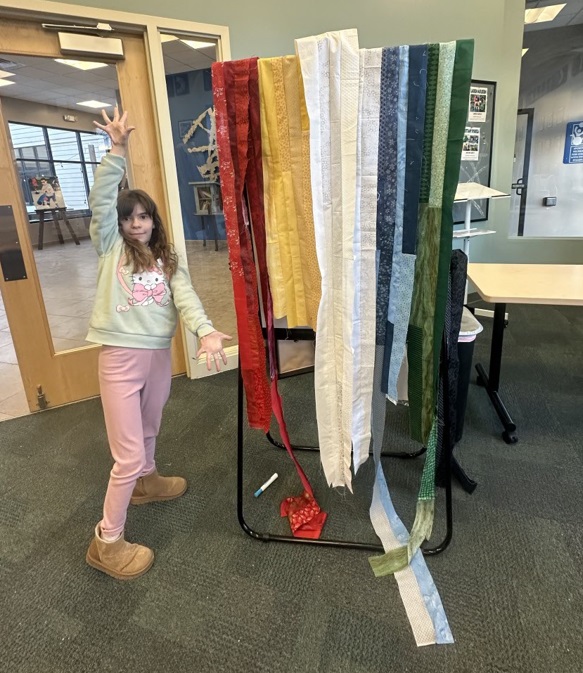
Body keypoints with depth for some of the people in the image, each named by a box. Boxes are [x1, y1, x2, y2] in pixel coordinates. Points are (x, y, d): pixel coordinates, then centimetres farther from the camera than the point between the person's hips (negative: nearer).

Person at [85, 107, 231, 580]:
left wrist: (206, 331, -26)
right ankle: (107, 541, 13)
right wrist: (118, 151, -21)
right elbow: (101, 201, -14)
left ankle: (146, 481, 53)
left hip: (159, 354, 5)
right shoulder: (111, 248, 1)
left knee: (148, 430, 25)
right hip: (120, 356, -4)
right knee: (128, 453, -4)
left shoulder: (168, 260, 8)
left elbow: (186, 297, -9)